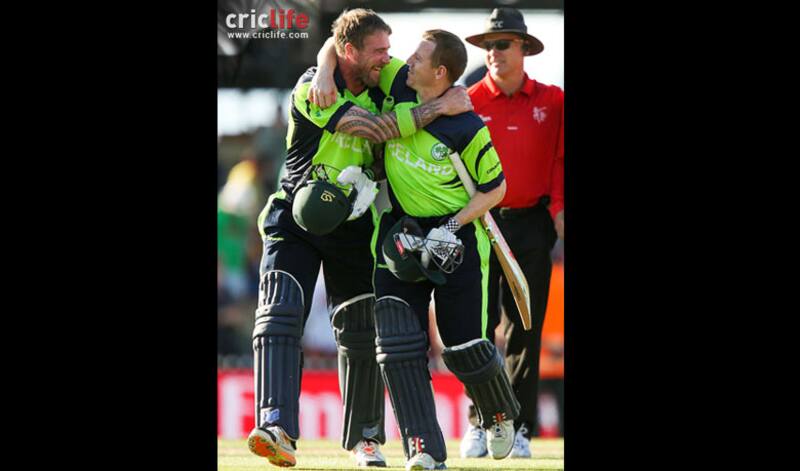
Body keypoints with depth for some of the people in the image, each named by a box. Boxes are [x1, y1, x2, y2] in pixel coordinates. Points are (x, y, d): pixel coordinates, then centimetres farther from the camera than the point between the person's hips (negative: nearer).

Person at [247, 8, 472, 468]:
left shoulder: (376, 86, 6)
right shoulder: (313, 89, -16)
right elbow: (374, 128, -26)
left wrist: (370, 181, -9)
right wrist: (440, 107, -24)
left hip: (352, 225, 5)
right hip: (296, 219, -5)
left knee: (361, 332, 5)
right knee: (280, 313, -20)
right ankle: (277, 428, -30)